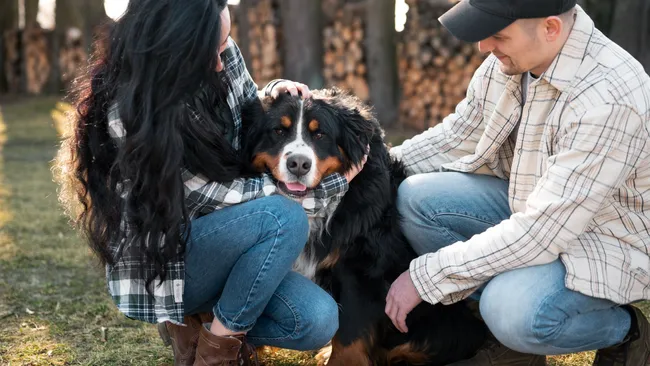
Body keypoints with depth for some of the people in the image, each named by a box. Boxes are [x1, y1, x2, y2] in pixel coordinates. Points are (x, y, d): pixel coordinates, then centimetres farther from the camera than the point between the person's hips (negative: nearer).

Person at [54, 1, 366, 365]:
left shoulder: (220, 51, -8)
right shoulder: (130, 114, -27)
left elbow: (245, 111, 15)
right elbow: (216, 196, -24)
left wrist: (274, 94, -10)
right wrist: (334, 184, -18)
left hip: (220, 244, 7)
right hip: (161, 262, -7)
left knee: (318, 322, -15)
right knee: (283, 217, -30)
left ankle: (196, 320, 9)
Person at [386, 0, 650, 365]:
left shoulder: (608, 98, -33)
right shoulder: (505, 62, -9)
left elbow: (540, 233, -33)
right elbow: (455, 139, 8)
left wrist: (426, 276, -28)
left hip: (608, 237, -8)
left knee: (512, 310, -34)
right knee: (414, 198, -8)